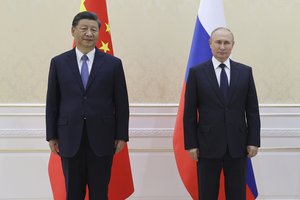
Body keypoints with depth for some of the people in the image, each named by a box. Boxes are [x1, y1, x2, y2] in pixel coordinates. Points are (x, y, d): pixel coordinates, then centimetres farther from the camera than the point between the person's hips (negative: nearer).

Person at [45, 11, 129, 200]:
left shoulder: (113, 63, 1)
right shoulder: (58, 63, 4)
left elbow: (121, 103, 2)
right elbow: (52, 102, 6)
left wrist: (122, 136, 0)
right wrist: (52, 135, 4)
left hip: (102, 138, -1)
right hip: (70, 139, 1)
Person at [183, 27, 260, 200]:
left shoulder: (245, 72, 5)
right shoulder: (197, 72, -1)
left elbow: (252, 110, 6)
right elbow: (189, 112, -1)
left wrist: (254, 141, 0)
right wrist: (191, 144, -5)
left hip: (238, 145, 2)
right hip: (208, 145, -1)